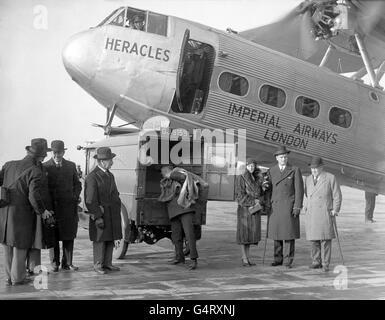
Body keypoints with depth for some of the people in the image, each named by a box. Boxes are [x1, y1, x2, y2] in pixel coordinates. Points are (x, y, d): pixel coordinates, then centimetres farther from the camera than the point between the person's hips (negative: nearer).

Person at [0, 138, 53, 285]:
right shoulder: (35, 171, -15)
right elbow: (34, 196, -22)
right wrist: (43, 211, -6)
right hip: (21, 213, -6)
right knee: (20, 246, 9)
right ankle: (18, 277, 18)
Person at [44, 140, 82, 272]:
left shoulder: (71, 166, 10)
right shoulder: (45, 167, 0)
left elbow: (77, 184, 17)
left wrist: (75, 196, 2)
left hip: (69, 207, 3)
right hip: (52, 207, -3)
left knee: (69, 237, 5)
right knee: (53, 237, 3)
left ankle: (67, 263, 14)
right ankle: (54, 263, 14)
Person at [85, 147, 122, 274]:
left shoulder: (110, 175, 15)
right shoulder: (92, 177, -12)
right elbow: (90, 200, -15)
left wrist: (117, 214, 16)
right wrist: (97, 216, -17)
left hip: (113, 214, 8)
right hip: (100, 213, -8)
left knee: (111, 239, 10)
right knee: (100, 240, -1)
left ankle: (107, 263, 19)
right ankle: (98, 265, 8)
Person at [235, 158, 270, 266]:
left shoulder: (258, 178, 12)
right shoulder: (241, 178, -4)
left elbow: (262, 193, 11)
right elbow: (240, 195, -10)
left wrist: (260, 203, -8)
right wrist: (253, 201, -12)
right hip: (244, 208, -5)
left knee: (252, 232, 5)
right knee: (244, 233, -3)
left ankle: (248, 258, 11)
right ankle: (244, 259, 2)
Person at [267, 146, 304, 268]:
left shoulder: (295, 170, -2)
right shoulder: (271, 171, 8)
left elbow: (299, 189, -5)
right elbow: (269, 188, 10)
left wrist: (297, 207, -12)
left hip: (290, 206, -3)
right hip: (275, 206, 3)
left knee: (289, 234, -2)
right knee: (276, 233, 5)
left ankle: (289, 260, 5)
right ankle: (278, 259, 14)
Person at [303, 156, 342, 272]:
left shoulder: (330, 178, 0)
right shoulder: (308, 179, 14)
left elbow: (337, 196, 1)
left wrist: (335, 210, -7)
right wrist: (306, 206, 11)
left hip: (325, 213, -4)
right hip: (311, 214, 4)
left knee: (325, 238, -7)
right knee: (314, 239, 3)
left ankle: (325, 264, -3)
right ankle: (316, 262, 12)